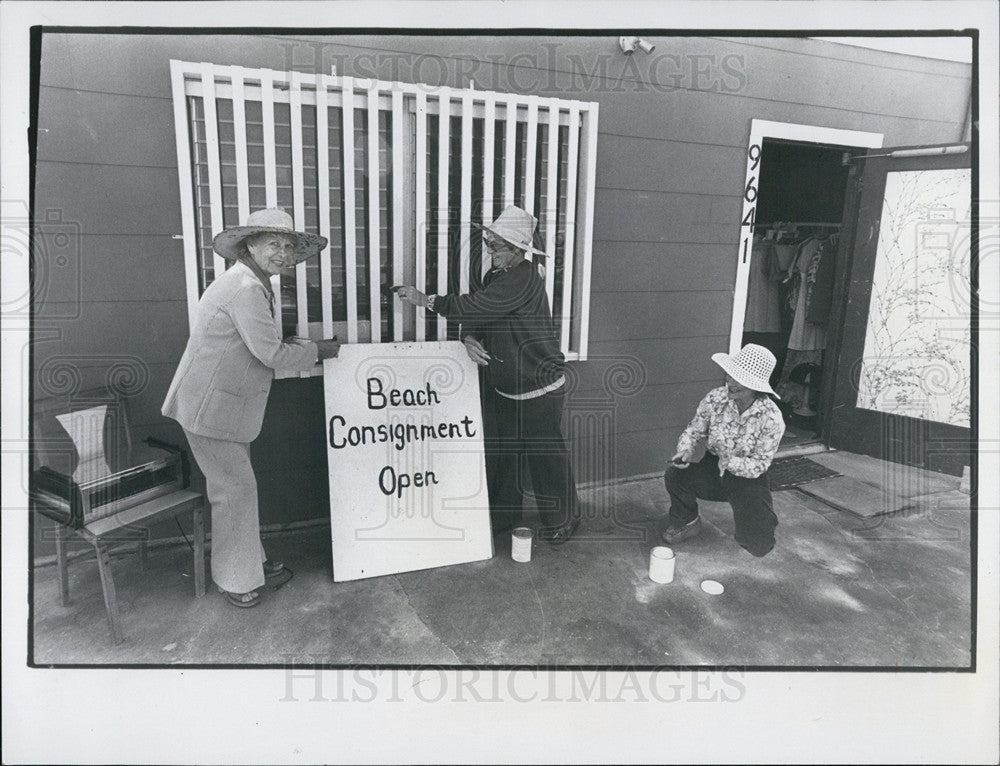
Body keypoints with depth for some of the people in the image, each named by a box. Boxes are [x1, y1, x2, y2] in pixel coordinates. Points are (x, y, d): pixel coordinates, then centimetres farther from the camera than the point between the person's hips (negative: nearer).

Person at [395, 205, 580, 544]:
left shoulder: (524, 279, -21)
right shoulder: (495, 276, 9)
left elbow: (475, 306, -27)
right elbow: (474, 314, 9)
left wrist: (426, 300, -18)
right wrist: (470, 338, -15)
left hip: (538, 389, -8)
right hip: (501, 386, 9)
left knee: (546, 455, 4)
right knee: (498, 450, 14)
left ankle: (561, 520, 23)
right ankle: (503, 513, 32)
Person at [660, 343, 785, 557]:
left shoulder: (771, 419, -22)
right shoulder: (715, 398, -14)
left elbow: (758, 466, -18)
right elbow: (693, 430, -4)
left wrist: (731, 462, -34)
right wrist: (685, 451, -23)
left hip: (748, 478, -2)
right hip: (712, 470, 2)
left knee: (758, 546, -11)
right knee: (674, 475, -27)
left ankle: (755, 520, 27)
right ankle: (686, 521, 4)